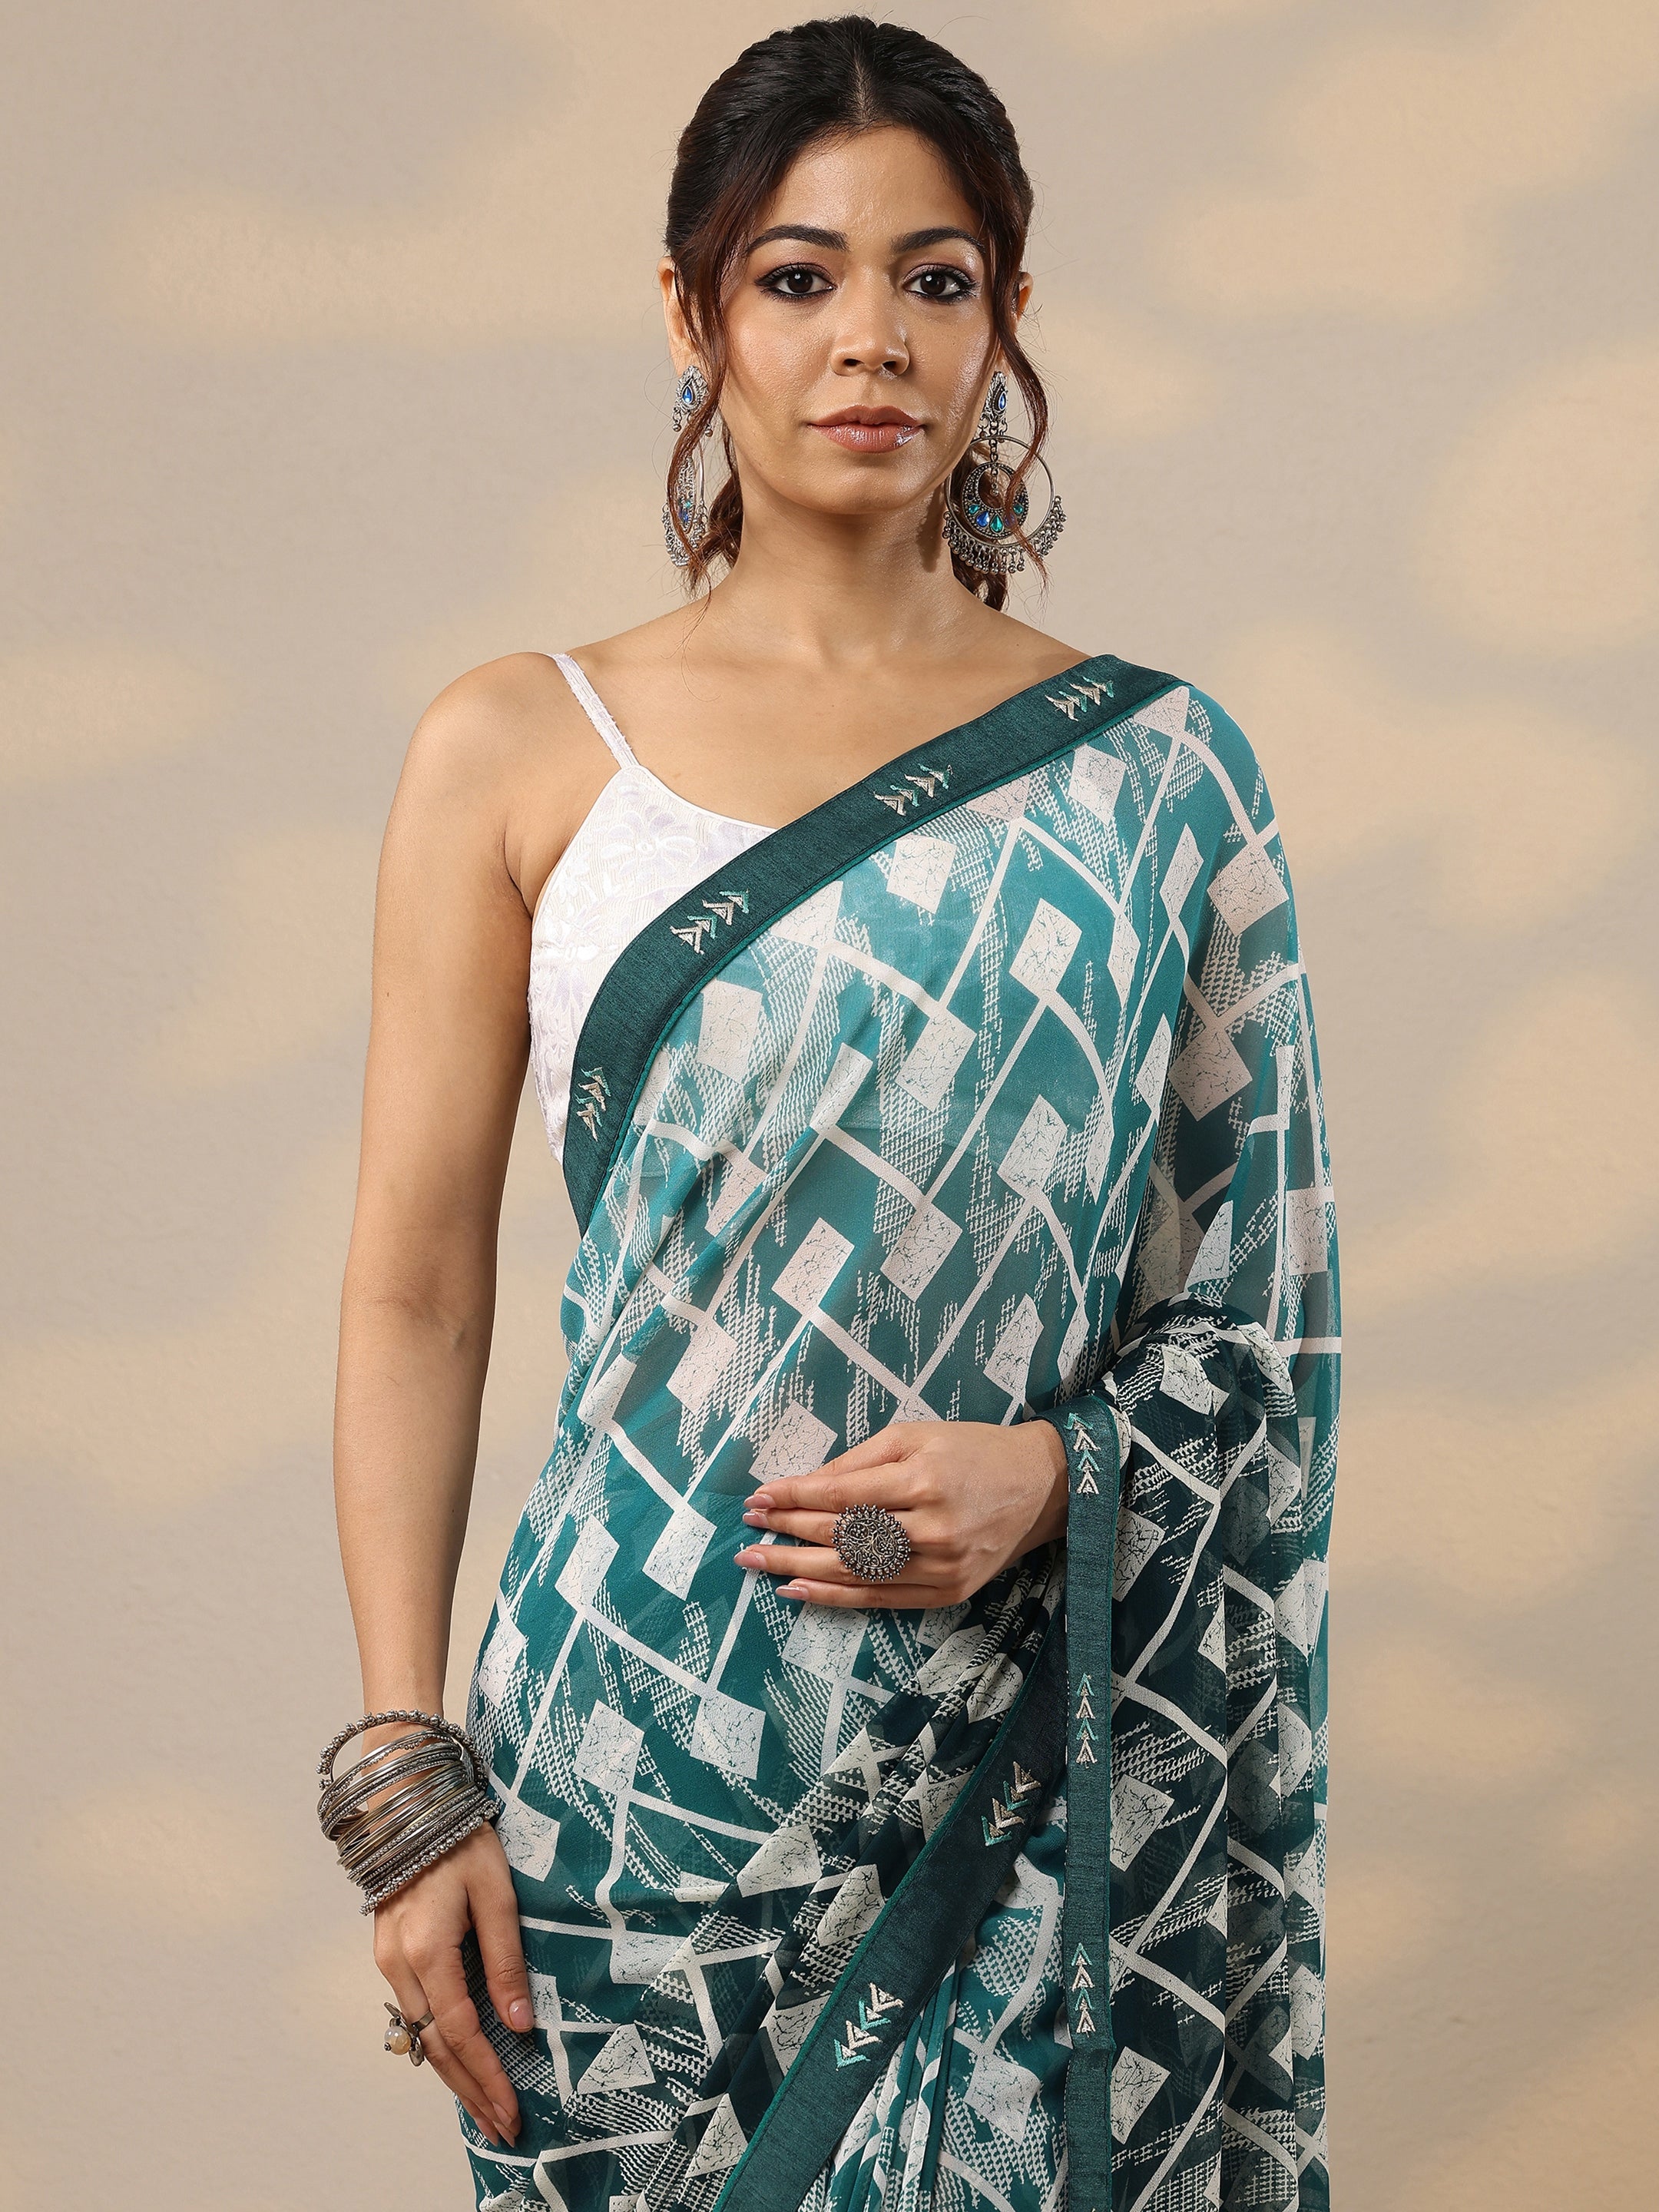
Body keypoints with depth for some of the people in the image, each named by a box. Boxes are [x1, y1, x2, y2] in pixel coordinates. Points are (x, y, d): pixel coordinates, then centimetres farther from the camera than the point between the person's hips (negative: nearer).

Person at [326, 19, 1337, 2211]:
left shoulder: (1149, 773, 4)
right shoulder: (519, 753, 2)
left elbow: (1253, 1308, 6)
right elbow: (416, 1292, 1)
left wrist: (1050, 1471, -13)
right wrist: (407, 1778, -4)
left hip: (1048, 1774, 1)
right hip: (651, 1754, 0)